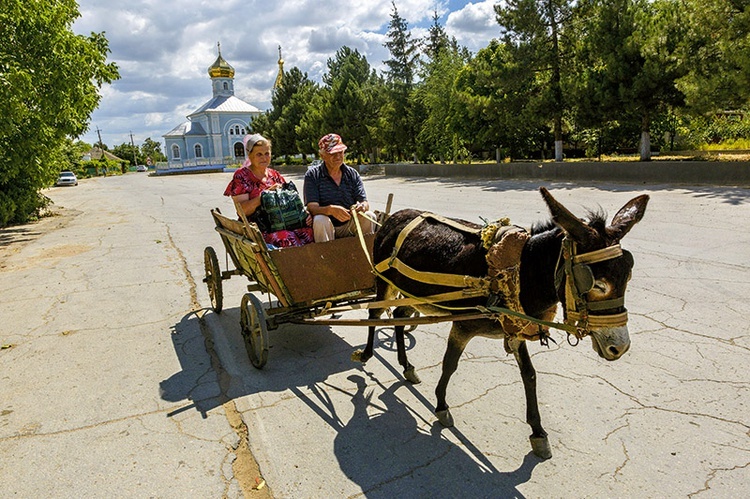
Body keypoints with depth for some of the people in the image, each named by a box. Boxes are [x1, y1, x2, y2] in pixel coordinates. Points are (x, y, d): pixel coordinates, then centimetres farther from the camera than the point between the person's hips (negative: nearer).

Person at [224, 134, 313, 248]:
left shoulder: (275, 175, 19)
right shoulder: (241, 176, 4)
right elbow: (242, 210, -7)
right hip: (257, 229, -5)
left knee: (309, 231, -25)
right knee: (286, 238, -36)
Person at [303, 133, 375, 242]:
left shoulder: (352, 174, 5)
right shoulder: (312, 175, -5)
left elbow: (365, 202, -2)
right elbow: (312, 208, -16)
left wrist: (362, 206, -29)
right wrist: (331, 210, -37)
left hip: (348, 227, 3)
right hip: (326, 227, -3)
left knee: (369, 216, -21)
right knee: (320, 220, -34)